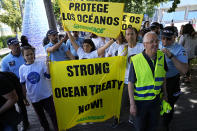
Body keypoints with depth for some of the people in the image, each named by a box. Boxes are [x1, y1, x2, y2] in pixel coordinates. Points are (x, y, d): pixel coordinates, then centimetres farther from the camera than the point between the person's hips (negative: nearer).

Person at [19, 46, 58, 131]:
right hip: (34, 97, 2)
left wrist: (47, 64, -26)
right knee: (41, 116, 21)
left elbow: (48, 76, -16)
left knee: (52, 113, 9)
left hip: (46, 95, -2)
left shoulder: (41, 64, -9)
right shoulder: (22, 68, -4)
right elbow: (23, 85, 4)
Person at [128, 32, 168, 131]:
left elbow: (163, 77, 9)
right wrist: (132, 104, -14)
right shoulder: (136, 60, -20)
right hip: (140, 100, -3)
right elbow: (131, 83, -15)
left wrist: (164, 94, 13)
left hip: (156, 99, 4)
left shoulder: (161, 56, -5)